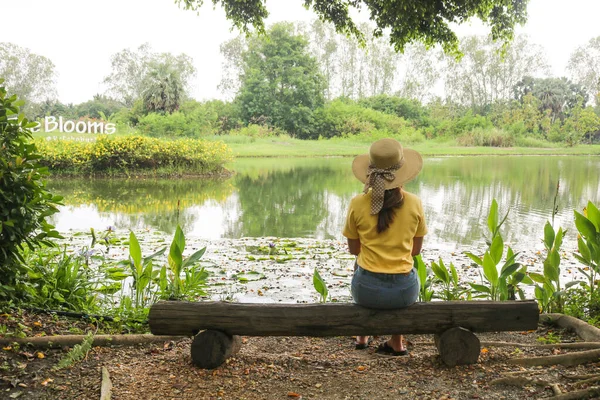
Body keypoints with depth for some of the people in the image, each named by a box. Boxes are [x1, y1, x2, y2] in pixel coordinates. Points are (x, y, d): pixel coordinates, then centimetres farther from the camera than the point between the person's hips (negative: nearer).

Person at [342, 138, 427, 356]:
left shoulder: (357, 204, -9)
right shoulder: (414, 203, -7)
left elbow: (353, 249, 3)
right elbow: (416, 249, 4)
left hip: (367, 290, 0)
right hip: (404, 290, 1)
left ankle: (363, 336, 45)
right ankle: (396, 342, 38)